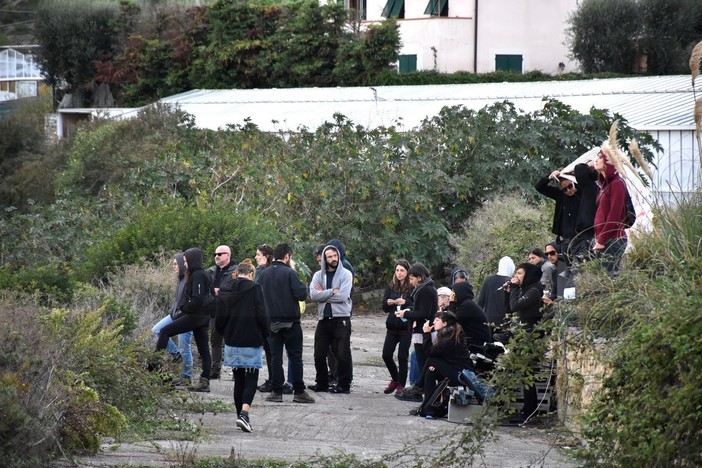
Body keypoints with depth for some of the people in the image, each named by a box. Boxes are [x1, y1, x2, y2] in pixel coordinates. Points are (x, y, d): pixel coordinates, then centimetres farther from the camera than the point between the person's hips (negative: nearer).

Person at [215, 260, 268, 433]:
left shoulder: (224, 291, 5)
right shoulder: (254, 289, -8)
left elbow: (219, 319, 4)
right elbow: (261, 316, -11)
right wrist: (265, 336, 2)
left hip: (232, 342, 4)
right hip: (252, 341, -4)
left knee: (238, 379, 14)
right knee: (251, 379, -2)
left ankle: (241, 414, 15)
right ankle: (244, 413, -20)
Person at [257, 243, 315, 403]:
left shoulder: (264, 274, 5)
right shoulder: (289, 273, -12)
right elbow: (301, 294, -16)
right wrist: (301, 286, 3)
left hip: (271, 322, 4)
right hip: (290, 321, -4)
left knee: (275, 356, 7)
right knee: (295, 356, 1)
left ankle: (276, 391, 5)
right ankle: (299, 392, 0)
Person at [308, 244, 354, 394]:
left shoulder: (345, 274, -3)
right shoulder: (318, 275, 8)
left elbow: (343, 296, -16)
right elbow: (313, 295, -8)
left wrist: (323, 294, -7)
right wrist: (332, 292, -14)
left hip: (341, 319, -4)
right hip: (323, 319, 4)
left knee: (343, 355, -1)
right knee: (319, 354, 9)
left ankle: (344, 385, 8)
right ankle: (322, 383, 22)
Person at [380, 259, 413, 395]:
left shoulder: (412, 288, -6)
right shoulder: (391, 287, 8)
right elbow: (384, 307, 8)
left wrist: (405, 302, -26)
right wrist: (389, 303, -13)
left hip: (406, 327, -5)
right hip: (392, 326, 5)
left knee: (402, 356, -2)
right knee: (386, 354, 2)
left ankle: (401, 385, 10)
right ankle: (395, 379, 24)